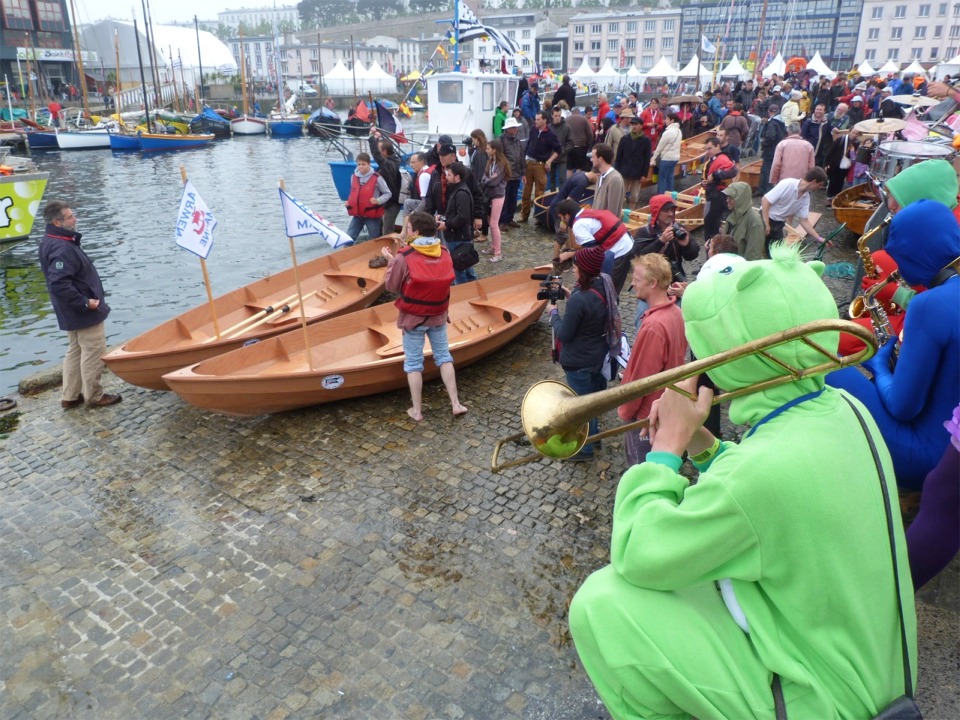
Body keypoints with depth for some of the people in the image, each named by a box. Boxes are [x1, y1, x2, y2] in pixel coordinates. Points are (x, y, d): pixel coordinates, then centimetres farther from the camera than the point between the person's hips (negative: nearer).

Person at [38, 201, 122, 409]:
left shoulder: (50, 242, 8)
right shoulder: (62, 249, -24)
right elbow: (58, 284, -32)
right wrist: (85, 303, -24)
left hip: (73, 312, 10)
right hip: (84, 313, -10)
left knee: (75, 351, 19)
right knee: (94, 353, 2)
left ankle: (70, 396, 26)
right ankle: (94, 397, 14)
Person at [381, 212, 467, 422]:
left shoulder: (404, 257, -18)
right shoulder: (445, 252, -5)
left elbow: (392, 286, -9)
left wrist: (391, 261, 6)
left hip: (413, 316, -3)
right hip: (438, 314, 4)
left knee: (413, 363, 9)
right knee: (444, 356, 17)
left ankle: (417, 410, 15)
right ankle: (456, 403, 15)